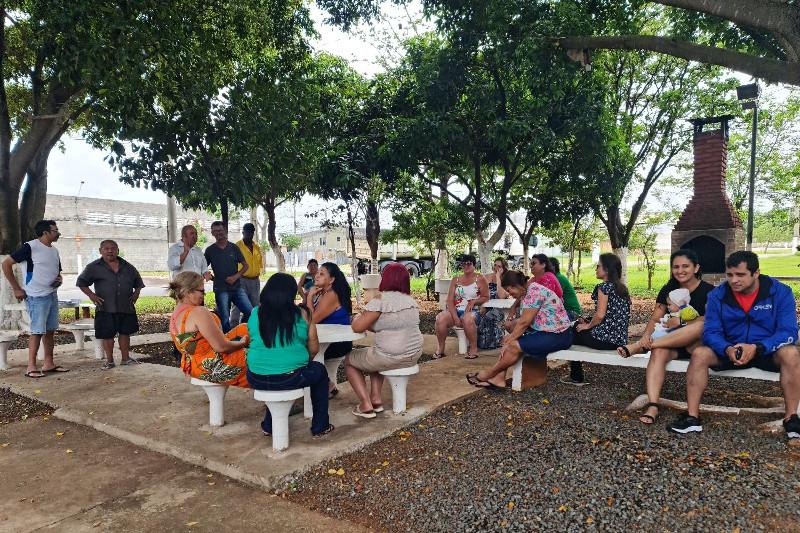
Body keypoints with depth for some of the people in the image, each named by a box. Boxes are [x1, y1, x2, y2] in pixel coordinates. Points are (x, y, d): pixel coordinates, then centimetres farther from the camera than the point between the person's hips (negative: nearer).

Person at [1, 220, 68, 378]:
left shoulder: (54, 251, 13)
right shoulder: (30, 247, -10)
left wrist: (59, 280, 1)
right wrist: (16, 289, -11)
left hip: (52, 296, 7)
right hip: (37, 297, -7)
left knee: (50, 330, 10)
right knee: (37, 331, -6)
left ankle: (49, 363, 17)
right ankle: (31, 367, 1)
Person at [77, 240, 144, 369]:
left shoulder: (128, 267, 11)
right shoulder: (94, 267, 2)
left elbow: (138, 281, 21)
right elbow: (81, 282, 5)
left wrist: (136, 293, 5)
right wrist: (91, 294, -7)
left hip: (126, 307, 3)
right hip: (106, 308, -3)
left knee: (125, 332, 9)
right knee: (107, 334, 2)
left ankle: (126, 358, 19)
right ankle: (109, 360, 14)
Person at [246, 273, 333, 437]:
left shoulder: (255, 314, 2)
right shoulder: (302, 314, -6)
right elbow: (314, 349, 0)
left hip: (256, 379, 4)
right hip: (289, 378, -4)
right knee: (320, 370, 26)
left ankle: (269, 426, 41)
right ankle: (320, 426, 32)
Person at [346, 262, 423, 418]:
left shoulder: (381, 299, -17)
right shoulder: (411, 300, 6)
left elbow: (357, 327, -18)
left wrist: (359, 317, 4)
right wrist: (368, 324, 13)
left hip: (390, 358, -7)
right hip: (413, 356, 7)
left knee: (349, 360, 18)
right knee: (374, 354, 35)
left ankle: (366, 404, 9)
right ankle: (376, 398, 26)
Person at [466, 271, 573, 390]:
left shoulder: (534, 291, -20)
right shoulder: (527, 292, 12)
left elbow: (524, 322, -22)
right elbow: (523, 320, 9)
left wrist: (510, 341, -13)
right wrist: (511, 337, -5)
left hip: (558, 336, -11)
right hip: (543, 331, 11)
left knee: (514, 346, -17)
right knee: (511, 342, 1)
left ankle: (489, 373, 0)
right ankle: (499, 379, -5)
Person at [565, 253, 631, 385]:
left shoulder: (604, 286, -14)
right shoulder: (622, 288, 12)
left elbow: (600, 315, -22)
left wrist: (587, 326, -4)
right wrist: (588, 324, 16)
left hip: (604, 339, -8)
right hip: (619, 339, 8)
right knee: (578, 325, 27)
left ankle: (576, 378, 27)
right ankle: (576, 376, 33)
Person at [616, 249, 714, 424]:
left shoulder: (708, 291, 1)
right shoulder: (668, 290, 10)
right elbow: (655, 319, 3)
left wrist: (681, 322, -20)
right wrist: (646, 335, -18)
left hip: (698, 344, -2)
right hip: (671, 344, 3)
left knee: (699, 326, -36)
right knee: (659, 352, -33)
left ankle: (638, 347, -37)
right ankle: (652, 405, -43)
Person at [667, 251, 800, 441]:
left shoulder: (780, 292, -9)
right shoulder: (717, 295, -4)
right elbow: (711, 332, -7)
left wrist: (757, 348, -32)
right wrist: (727, 349, -30)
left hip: (767, 352, -1)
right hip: (731, 351, 1)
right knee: (699, 353, -26)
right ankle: (692, 417, -24)